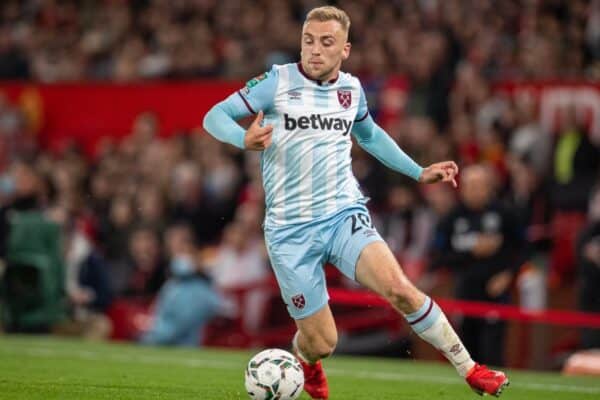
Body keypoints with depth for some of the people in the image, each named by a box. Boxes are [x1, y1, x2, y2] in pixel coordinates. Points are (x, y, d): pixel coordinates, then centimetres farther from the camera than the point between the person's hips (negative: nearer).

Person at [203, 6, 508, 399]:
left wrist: (419, 172, 25)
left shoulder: (351, 88, 9)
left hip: (345, 215, 2)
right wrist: (245, 138, -27)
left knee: (399, 288, -25)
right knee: (321, 343, -2)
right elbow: (215, 116, -6)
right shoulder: (277, 82, -5)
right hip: (291, 230, -2)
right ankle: (306, 364, 37)